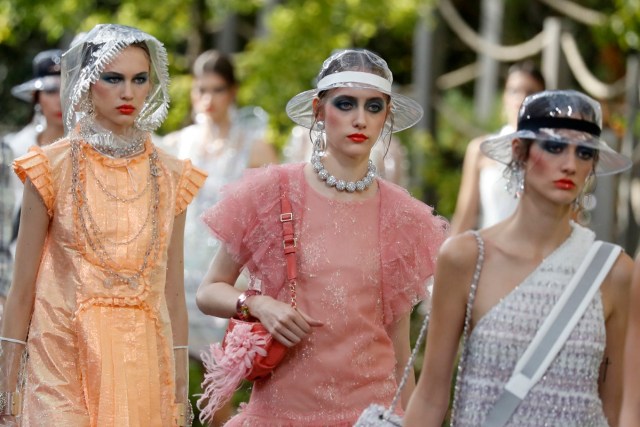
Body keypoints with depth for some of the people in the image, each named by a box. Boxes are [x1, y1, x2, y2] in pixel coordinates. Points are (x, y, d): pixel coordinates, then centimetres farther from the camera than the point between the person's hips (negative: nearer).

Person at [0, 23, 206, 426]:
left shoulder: (170, 177, 6)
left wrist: (181, 390, 5)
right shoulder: (54, 169, -2)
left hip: (144, 362, 3)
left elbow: (173, 290, 7)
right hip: (65, 360, -3)